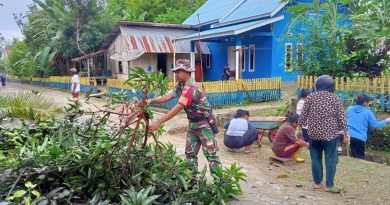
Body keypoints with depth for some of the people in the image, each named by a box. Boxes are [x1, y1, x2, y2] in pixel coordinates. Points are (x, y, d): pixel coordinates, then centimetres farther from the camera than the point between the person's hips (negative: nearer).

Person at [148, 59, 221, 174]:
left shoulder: (190, 88, -26)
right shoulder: (180, 86, 5)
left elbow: (177, 108, -32)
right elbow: (166, 97, -5)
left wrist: (159, 122, -35)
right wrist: (151, 101, -23)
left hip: (204, 125, -9)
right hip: (193, 125, 9)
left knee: (211, 154, -5)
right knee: (190, 153, 13)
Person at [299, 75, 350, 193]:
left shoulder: (310, 97, 0)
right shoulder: (335, 98, -2)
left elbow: (303, 115, 1)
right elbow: (341, 117, -2)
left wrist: (299, 128, 13)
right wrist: (346, 133, 5)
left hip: (313, 133, 2)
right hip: (330, 133, -2)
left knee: (315, 158, 11)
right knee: (330, 159, 6)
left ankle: (317, 183, 18)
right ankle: (329, 185, 10)